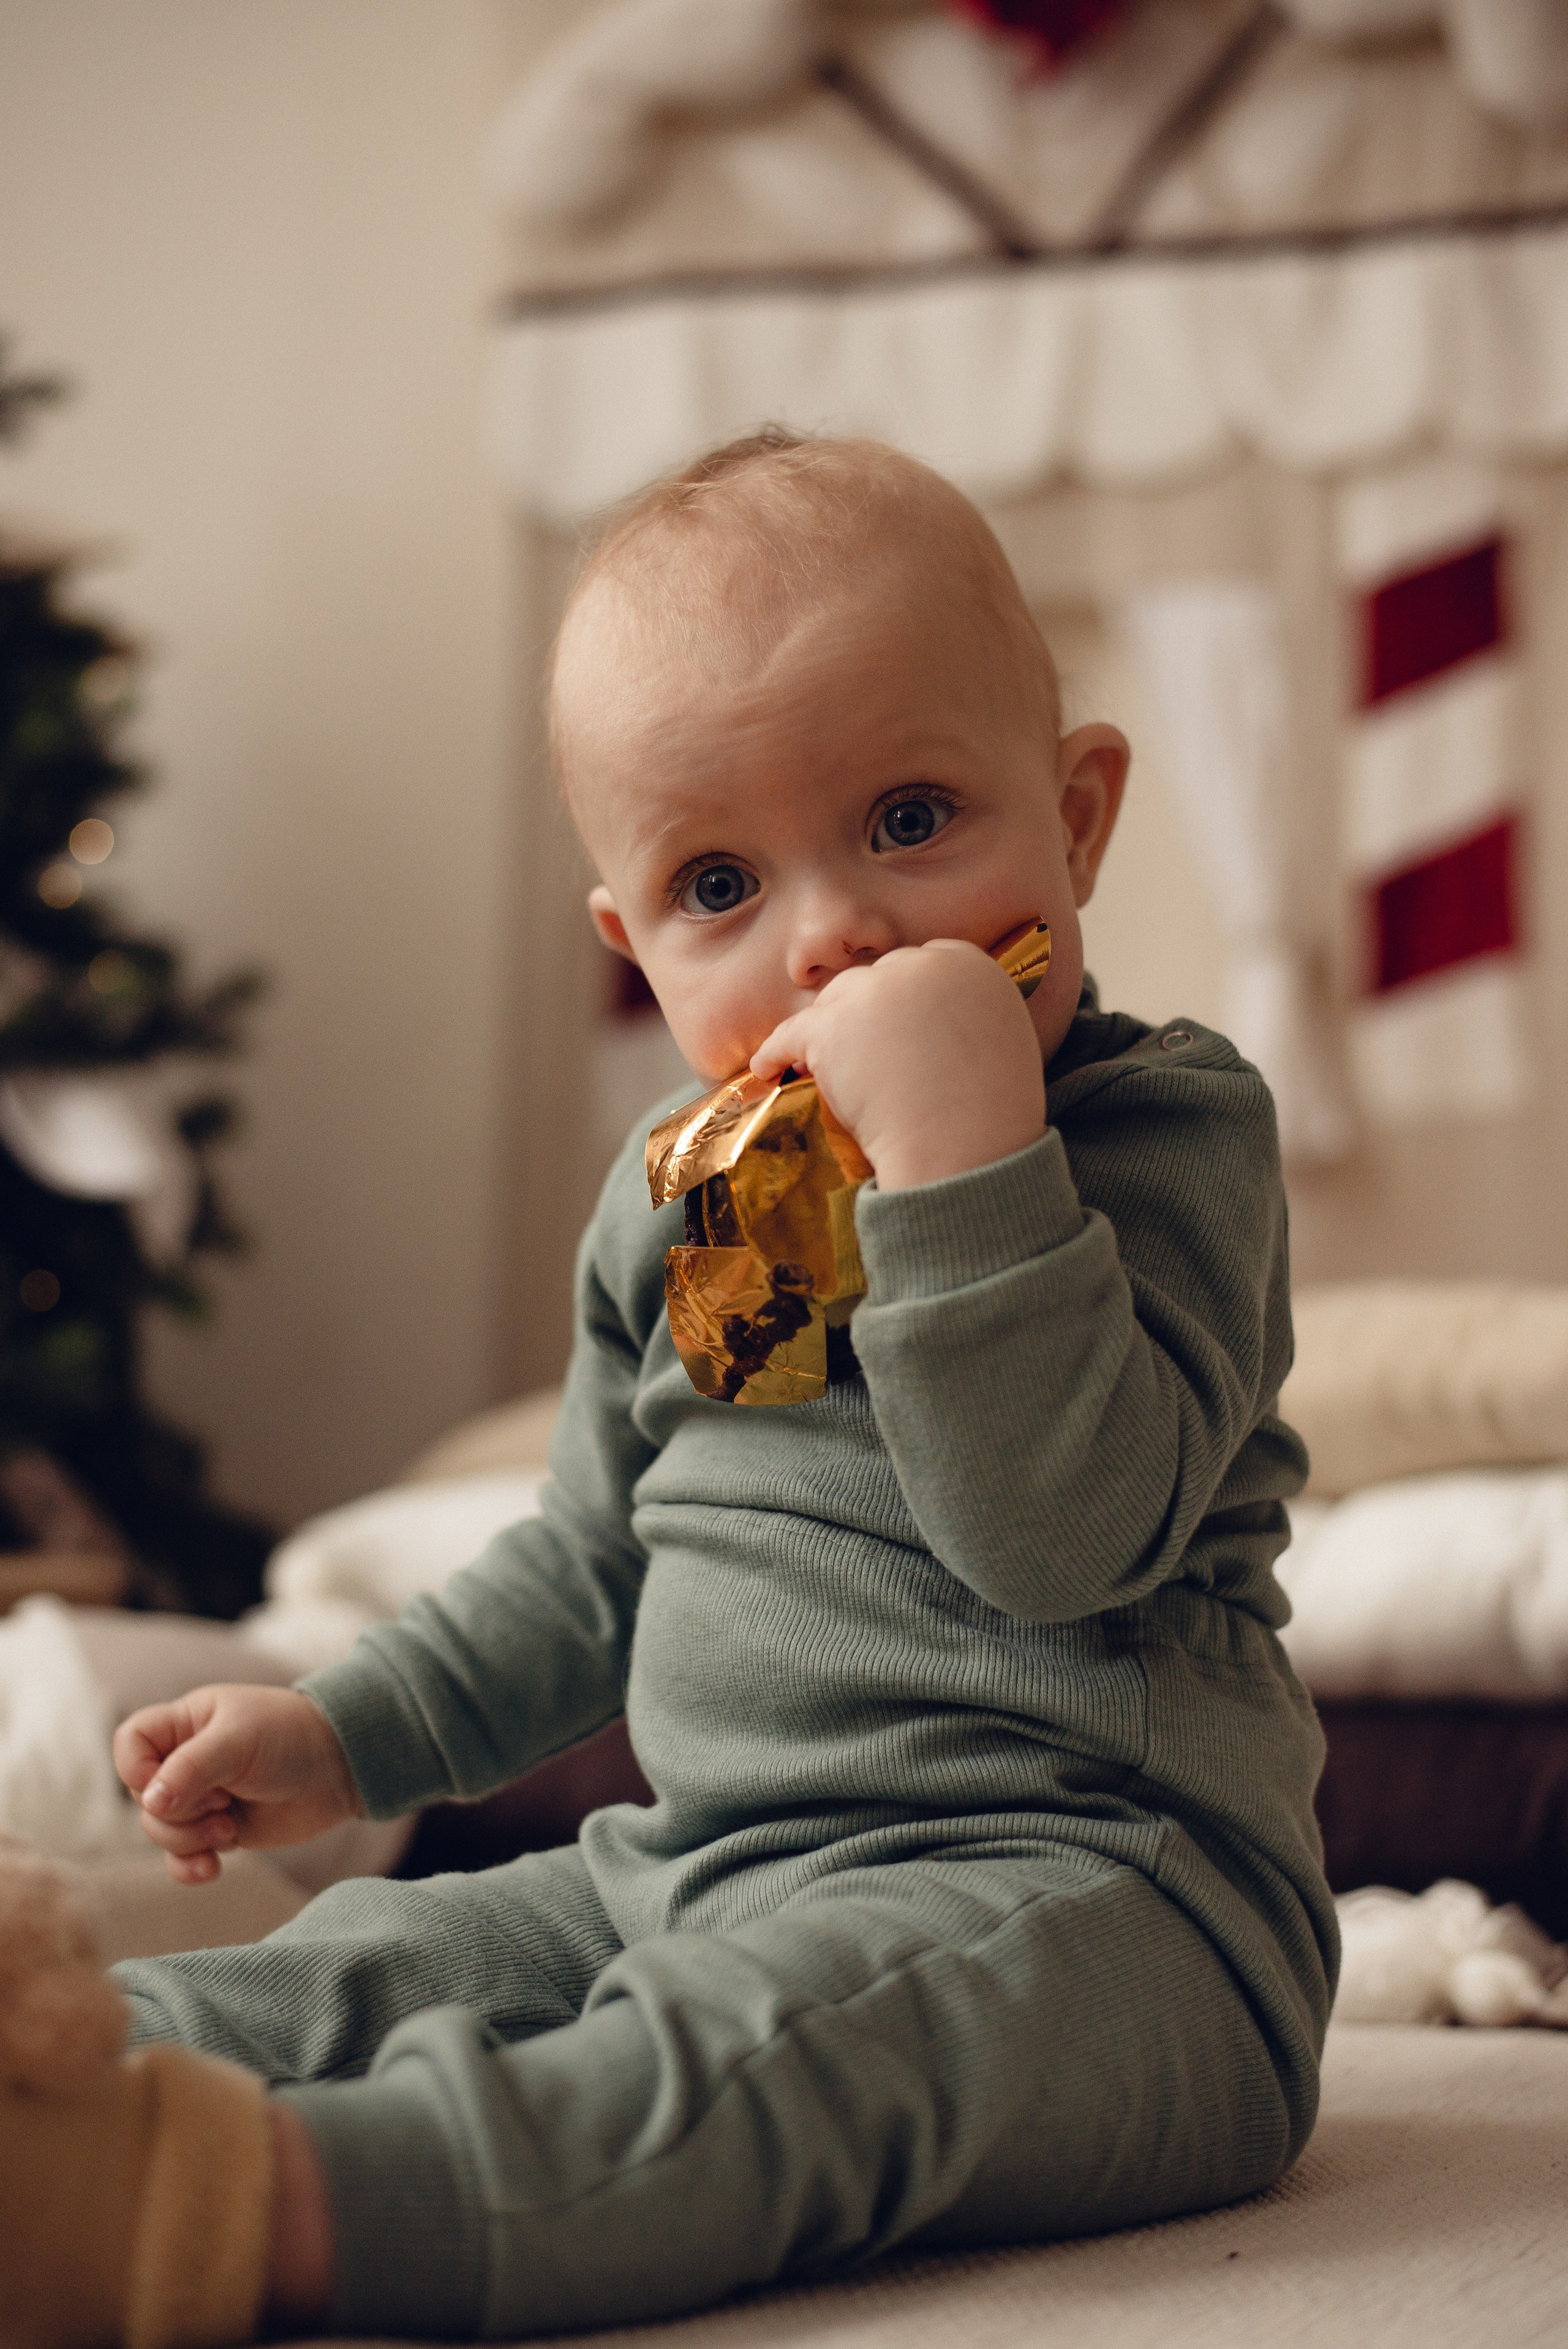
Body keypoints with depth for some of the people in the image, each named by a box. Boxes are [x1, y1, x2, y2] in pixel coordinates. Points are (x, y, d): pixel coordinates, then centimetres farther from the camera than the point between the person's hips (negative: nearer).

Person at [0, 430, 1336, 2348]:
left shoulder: (1166, 1132, -7)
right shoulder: (679, 1202, 16)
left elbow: (1068, 1533, -23)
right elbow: (599, 1556, 30)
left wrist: (963, 1153, -29)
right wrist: (348, 1733, 22)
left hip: (1080, 1876, -8)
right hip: (703, 1862, 9)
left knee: (787, 2019, -36)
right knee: (369, 1965, -6)